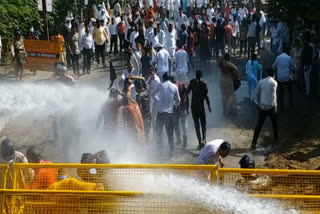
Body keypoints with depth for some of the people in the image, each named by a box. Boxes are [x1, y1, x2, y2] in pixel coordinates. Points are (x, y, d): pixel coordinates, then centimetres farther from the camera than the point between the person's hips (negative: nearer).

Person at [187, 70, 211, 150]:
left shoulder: (192, 82, 0)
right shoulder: (203, 83, -4)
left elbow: (187, 92, 0)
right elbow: (206, 95, -6)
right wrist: (209, 105, -2)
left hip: (193, 106, 1)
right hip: (201, 106, -1)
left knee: (196, 124, 6)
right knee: (203, 123, 8)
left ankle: (200, 142, 2)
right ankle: (203, 139, -14)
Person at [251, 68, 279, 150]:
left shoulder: (261, 81, 2)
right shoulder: (274, 82, -10)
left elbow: (257, 92, 1)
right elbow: (273, 95, -15)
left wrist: (257, 103, 8)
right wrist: (275, 106, -8)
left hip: (262, 107, 3)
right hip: (271, 107, -3)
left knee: (259, 124, 5)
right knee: (275, 123, 21)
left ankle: (254, 142, -2)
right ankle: (276, 137, 39)